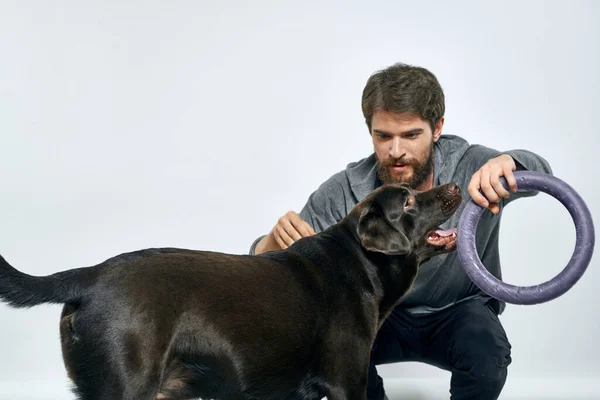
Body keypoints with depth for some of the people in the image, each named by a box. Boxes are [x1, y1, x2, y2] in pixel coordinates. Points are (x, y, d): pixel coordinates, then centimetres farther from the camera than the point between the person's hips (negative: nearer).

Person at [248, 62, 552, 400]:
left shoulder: (470, 167, -21)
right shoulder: (345, 192, -20)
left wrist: (505, 162, -60)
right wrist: (276, 241, -43)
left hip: (459, 310, -1)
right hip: (380, 313, 1)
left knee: (487, 353, -32)